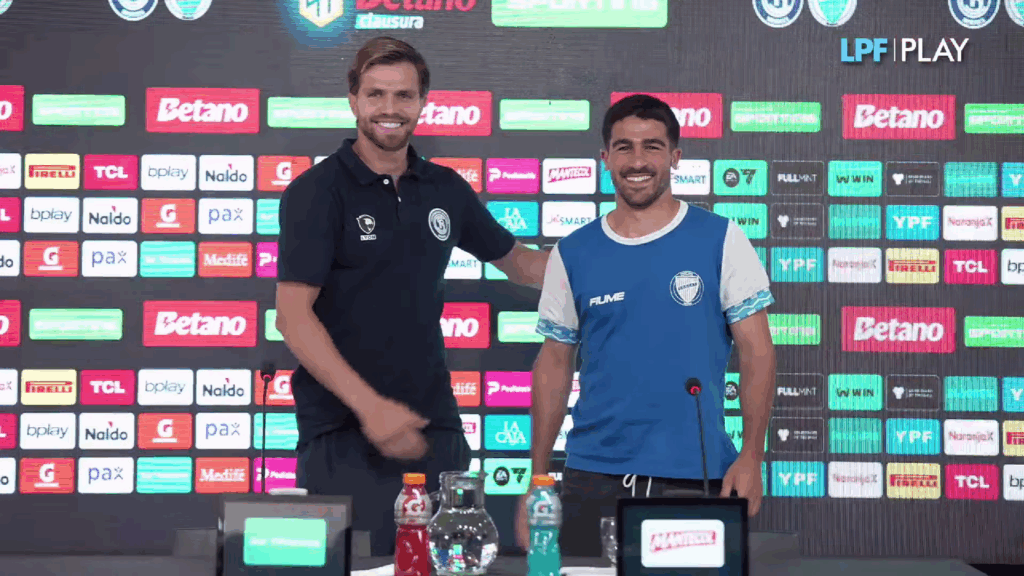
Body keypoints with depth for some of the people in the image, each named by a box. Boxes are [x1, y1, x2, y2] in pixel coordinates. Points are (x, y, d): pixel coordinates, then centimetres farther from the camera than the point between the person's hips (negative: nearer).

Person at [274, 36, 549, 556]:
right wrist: (369, 406, -22)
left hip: (434, 427, 5)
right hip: (343, 434, -5)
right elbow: (292, 316, -13)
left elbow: (516, 262, 21)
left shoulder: (446, 190, 8)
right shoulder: (317, 191, -7)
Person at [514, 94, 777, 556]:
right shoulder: (573, 254, 5)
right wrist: (537, 480, 4)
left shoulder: (721, 240, -1)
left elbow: (757, 352, -2)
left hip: (697, 478, -2)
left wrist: (751, 456, -12)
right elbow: (554, 367, 9)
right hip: (592, 476, 2)